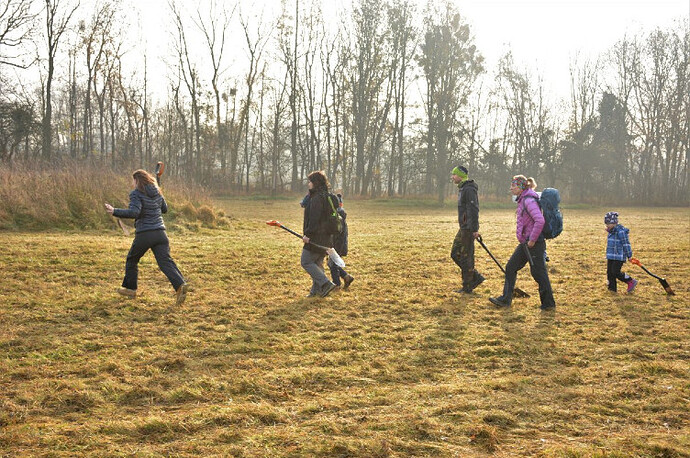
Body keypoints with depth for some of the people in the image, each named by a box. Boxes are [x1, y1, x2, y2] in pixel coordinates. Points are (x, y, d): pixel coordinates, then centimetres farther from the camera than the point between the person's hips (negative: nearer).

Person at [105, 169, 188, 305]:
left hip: (144, 235, -5)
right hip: (160, 233, 5)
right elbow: (164, 209, 27)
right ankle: (180, 285, -27)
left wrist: (115, 212, -18)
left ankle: (130, 289, 28)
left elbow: (134, 212, -20)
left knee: (132, 259, 19)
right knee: (166, 262, -5)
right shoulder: (157, 193, 14)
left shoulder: (136, 194, -6)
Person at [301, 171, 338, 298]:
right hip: (326, 238, 10)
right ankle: (317, 290, 18)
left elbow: (314, 219, -23)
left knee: (306, 261, -4)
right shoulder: (327, 197, 15)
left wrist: (308, 233, -21)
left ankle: (326, 283, -12)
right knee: (317, 263, 15)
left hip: (316, 238, -10)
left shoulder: (317, 198, -16)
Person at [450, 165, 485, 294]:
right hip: (463, 228, 10)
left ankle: (467, 287, 4)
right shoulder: (462, 189, 17)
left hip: (468, 229, -10)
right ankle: (476, 277, 16)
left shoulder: (469, 189, -15)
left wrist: (475, 229, -23)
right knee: (455, 254, 12)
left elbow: (474, 210, -21)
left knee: (466, 257, -4)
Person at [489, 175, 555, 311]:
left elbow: (540, 221, -29)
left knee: (538, 273, -2)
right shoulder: (523, 200, 13)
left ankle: (548, 303, 10)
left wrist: (532, 240, -23)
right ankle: (505, 299, 16)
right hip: (525, 243, 10)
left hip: (534, 244, -10)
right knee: (511, 267, 11)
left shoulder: (529, 201, -18)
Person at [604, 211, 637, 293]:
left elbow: (626, 243, -15)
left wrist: (629, 255, -13)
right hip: (611, 256, 9)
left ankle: (631, 282, 5)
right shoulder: (611, 232, 12)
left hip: (619, 256, -9)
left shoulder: (620, 231, -17)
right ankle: (612, 288, 15)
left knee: (616, 272, -12)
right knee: (609, 272, 6)